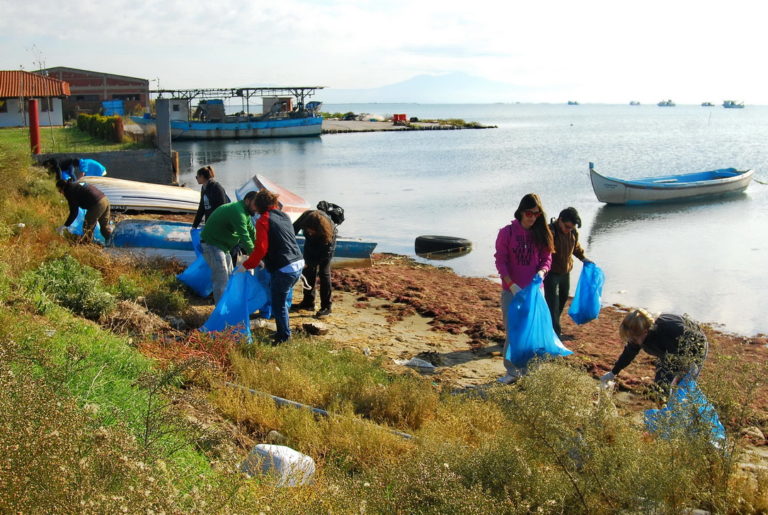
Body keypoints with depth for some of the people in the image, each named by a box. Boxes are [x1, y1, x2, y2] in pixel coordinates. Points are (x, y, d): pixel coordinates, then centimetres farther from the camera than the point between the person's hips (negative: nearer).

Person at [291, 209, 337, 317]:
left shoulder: (330, 229, -41)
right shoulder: (306, 217, -35)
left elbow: (325, 253, -31)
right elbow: (293, 230, -18)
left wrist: (309, 263, -32)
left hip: (325, 245, -4)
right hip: (311, 243, 4)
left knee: (324, 273, -9)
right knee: (308, 271, 4)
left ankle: (326, 307, -3)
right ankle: (308, 302, 17)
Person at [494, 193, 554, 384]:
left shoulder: (541, 234, 1)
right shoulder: (507, 232, -6)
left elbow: (547, 259, 5)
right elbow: (500, 261, -7)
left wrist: (541, 272, -17)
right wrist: (512, 285, -16)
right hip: (511, 291, -2)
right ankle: (512, 371, 15)